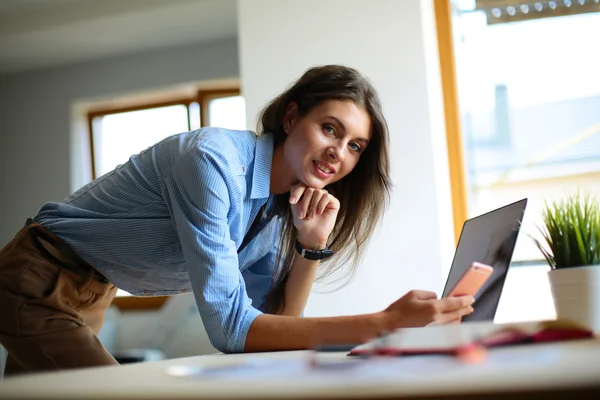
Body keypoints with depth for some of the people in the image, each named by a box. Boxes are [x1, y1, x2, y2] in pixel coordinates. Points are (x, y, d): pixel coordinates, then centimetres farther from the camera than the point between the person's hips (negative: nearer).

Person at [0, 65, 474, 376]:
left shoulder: (281, 209, -5)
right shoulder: (213, 160, -31)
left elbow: (276, 323, -6)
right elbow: (232, 329, -36)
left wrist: (312, 244, -21)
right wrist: (382, 324, -41)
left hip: (90, 297, 8)